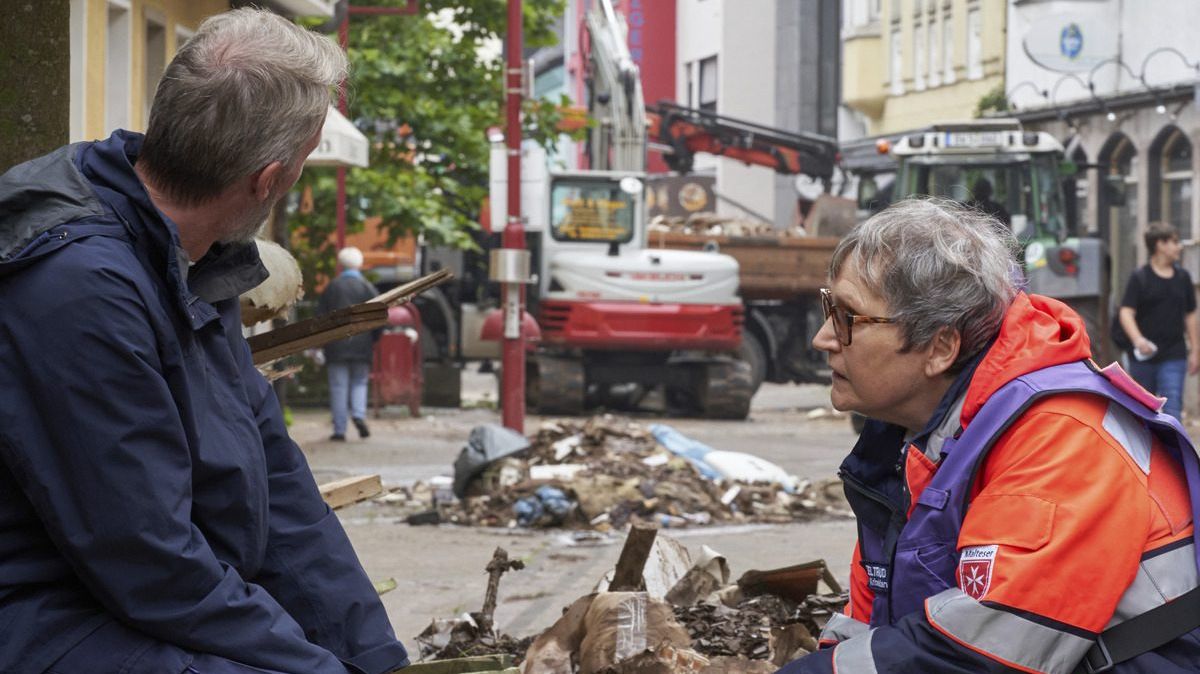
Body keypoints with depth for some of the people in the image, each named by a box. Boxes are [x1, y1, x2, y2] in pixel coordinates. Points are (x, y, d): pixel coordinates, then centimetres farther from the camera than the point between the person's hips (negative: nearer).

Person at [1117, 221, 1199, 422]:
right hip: (1143, 357, -2)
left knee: (1173, 405, -10)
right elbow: (1126, 312, -14)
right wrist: (1137, 339, -32)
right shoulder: (1139, 279, -5)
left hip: (1174, 357, 2)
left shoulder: (1183, 278, 7)